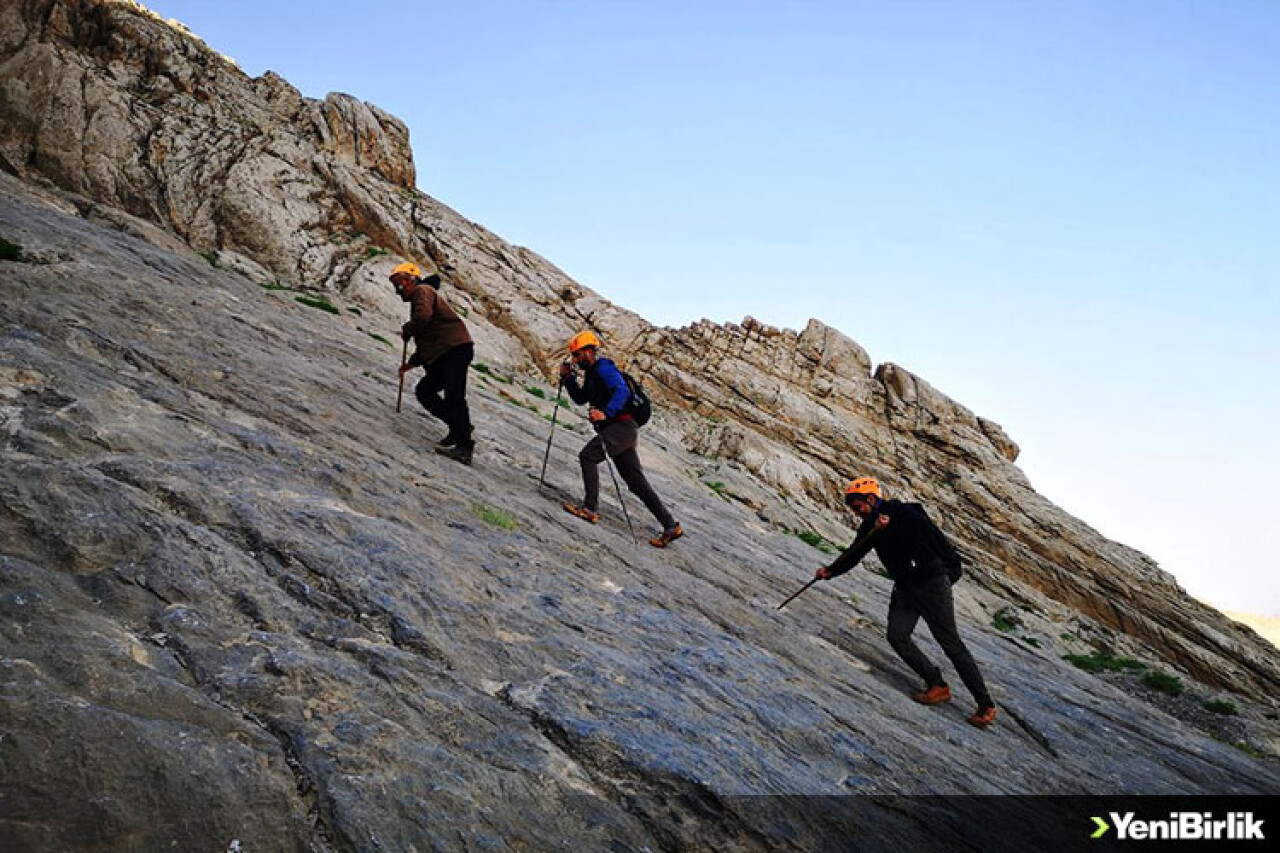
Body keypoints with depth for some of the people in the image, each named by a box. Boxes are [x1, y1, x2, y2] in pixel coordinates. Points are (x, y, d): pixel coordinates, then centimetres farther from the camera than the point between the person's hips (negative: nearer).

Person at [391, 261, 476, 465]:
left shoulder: (422, 291, 2)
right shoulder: (419, 299, 32)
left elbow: (423, 316, -21)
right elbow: (426, 341, 33)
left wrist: (406, 331, -3)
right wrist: (411, 363, 26)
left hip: (455, 348, -11)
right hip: (441, 357, 11)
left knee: (453, 396, -18)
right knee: (424, 390, 11)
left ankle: (465, 447, -24)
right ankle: (461, 428, 8)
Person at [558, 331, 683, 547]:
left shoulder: (604, 368, -8)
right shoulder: (592, 373, 22)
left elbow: (622, 391, -22)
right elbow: (580, 398, 31)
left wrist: (605, 413, -34)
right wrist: (568, 378, 19)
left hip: (622, 426, -10)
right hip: (620, 430, 10)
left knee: (587, 455, -19)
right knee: (636, 483, 6)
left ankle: (590, 509, -18)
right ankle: (671, 526, 5)